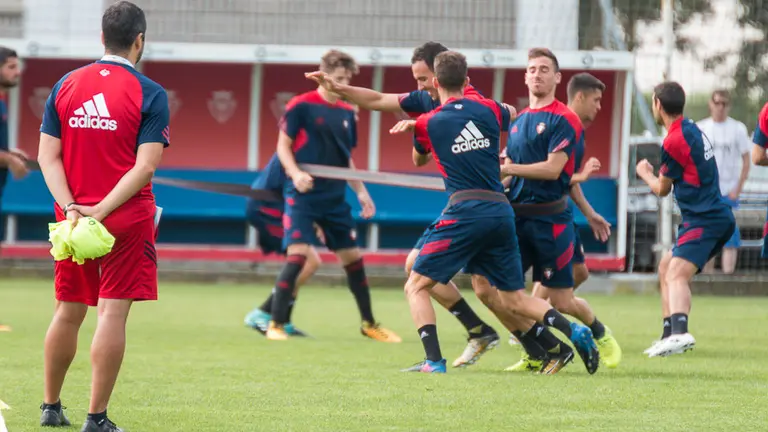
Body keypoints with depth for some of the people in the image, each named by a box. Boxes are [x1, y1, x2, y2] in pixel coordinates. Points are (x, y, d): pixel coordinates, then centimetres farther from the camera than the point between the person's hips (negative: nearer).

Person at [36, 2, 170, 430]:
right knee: (113, 313, -3)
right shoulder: (150, 94, -7)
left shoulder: (66, 85, 5)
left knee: (68, 312, 15)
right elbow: (145, 166, -15)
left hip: (73, 216, 4)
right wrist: (101, 211, -16)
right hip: (127, 219, -4)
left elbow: (48, 156, 0)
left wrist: (72, 208, -7)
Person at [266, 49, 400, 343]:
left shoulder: (347, 113, 11)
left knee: (353, 257, 10)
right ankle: (276, 324, -11)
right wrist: (295, 174, -22)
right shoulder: (301, 106, -7)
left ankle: (368, 323, 24)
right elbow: (283, 146, -6)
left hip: (335, 198, 6)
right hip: (303, 196, -6)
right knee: (298, 255, -18)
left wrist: (361, 192, 13)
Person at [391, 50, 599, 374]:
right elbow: (511, 116, 37)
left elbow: (418, 160, 25)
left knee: (416, 286, 4)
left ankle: (434, 361, -12)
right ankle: (574, 332, -8)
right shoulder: (488, 109, 11)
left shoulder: (427, 124, 3)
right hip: (502, 211, 5)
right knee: (514, 300, 13)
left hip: (465, 210, -5)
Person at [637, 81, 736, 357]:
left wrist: (645, 173, 18)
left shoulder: (674, 141, -14)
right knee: (666, 268, 22)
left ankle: (680, 333, -49)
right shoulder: (692, 130, 15)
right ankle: (670, 335, 23)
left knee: (677, 273, -27)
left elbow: (662, 189, -1)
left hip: (705, 219, -10)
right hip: (713, 214, 10)